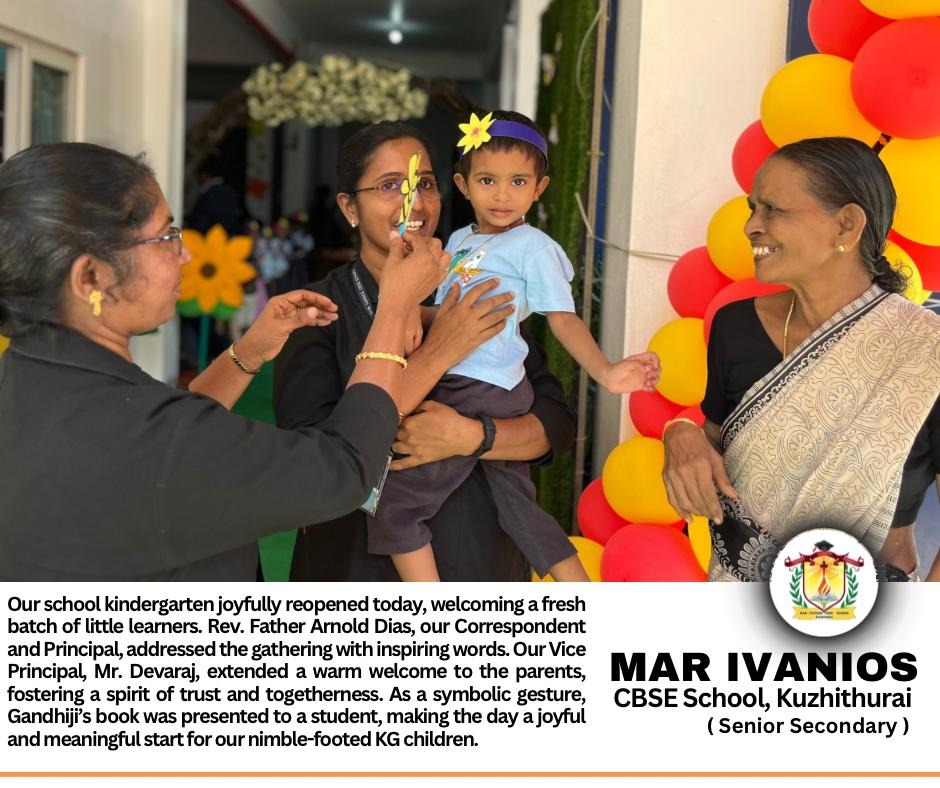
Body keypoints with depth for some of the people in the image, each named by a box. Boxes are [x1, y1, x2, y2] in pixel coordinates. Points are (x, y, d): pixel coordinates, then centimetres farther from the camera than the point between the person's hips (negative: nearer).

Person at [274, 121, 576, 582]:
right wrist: (435, 354, -27)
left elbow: (556, 421, -7)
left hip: (484, 560, 3)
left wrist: (469, 437, -25)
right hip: (359, 563, -3)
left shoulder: (482, 300, -3)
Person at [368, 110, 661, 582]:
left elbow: (562, 318, -11)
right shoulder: (458, 241, 16)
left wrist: (605, 372, -24)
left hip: (483, 396, -8)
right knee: (517, 507, 15)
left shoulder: (533, 246, -6)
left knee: (394, 506, -8)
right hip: (450, 387, 8)